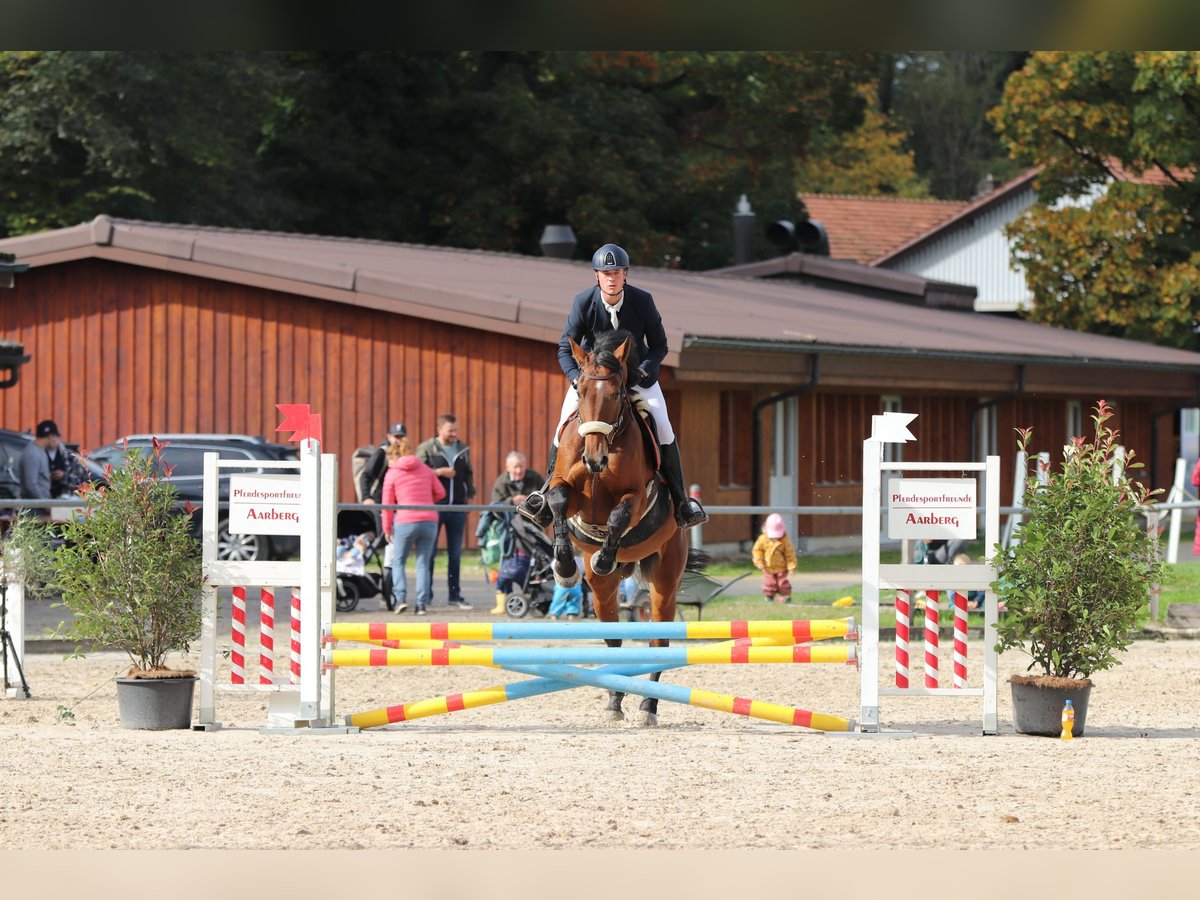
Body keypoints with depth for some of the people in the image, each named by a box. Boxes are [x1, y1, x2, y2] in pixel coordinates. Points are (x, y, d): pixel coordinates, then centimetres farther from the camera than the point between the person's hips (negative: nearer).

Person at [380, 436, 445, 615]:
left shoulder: (392, 474, 2)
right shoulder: (425, 469, 13)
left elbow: (387, 504, 2)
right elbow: (440, 492, 18)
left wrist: (387, 529, 10)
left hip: (406, 522, -3)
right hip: (429, 520, 3)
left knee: (398, 562, 13)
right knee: (423, 563, 10)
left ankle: (401, 598, -3)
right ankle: (422, 604, 2)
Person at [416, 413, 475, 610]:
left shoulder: (462, 449, 10)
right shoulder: (426, 449, -2)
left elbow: (469, 474, 19)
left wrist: (469, 495, 10)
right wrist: (439, 472, -16)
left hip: (457, 508, 4)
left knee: (455, 554, 7)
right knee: (429, 552, 1)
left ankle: (455, 594, 13)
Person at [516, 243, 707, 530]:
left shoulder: (642, 301, -20)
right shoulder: (583, 302, -20)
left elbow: (659, 345, -10)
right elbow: (565, 350, -17)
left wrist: (646, 369, -30)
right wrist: (577, 379, -35)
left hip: (637, 372, 0)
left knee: (662, 425, -15)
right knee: (565, 425, -13)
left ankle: (680, 499, -4)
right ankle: (547, 493, 0)